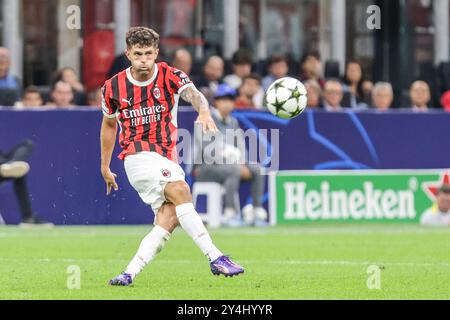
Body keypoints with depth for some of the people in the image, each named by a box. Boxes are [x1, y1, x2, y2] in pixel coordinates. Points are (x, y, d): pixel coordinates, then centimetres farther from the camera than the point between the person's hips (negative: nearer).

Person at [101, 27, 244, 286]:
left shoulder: (171, 76, -3)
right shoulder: (113, 87, 2)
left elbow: (192, 93, -25)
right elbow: (109, 124, 19)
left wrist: (204, 110, -48)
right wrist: (105, 166, 24)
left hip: (168, 159, 3)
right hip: (139, 156, -3)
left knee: (168, 220, -12)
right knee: (180, 191, -27)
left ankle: (129, 274, -4)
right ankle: (215, 258, -36)